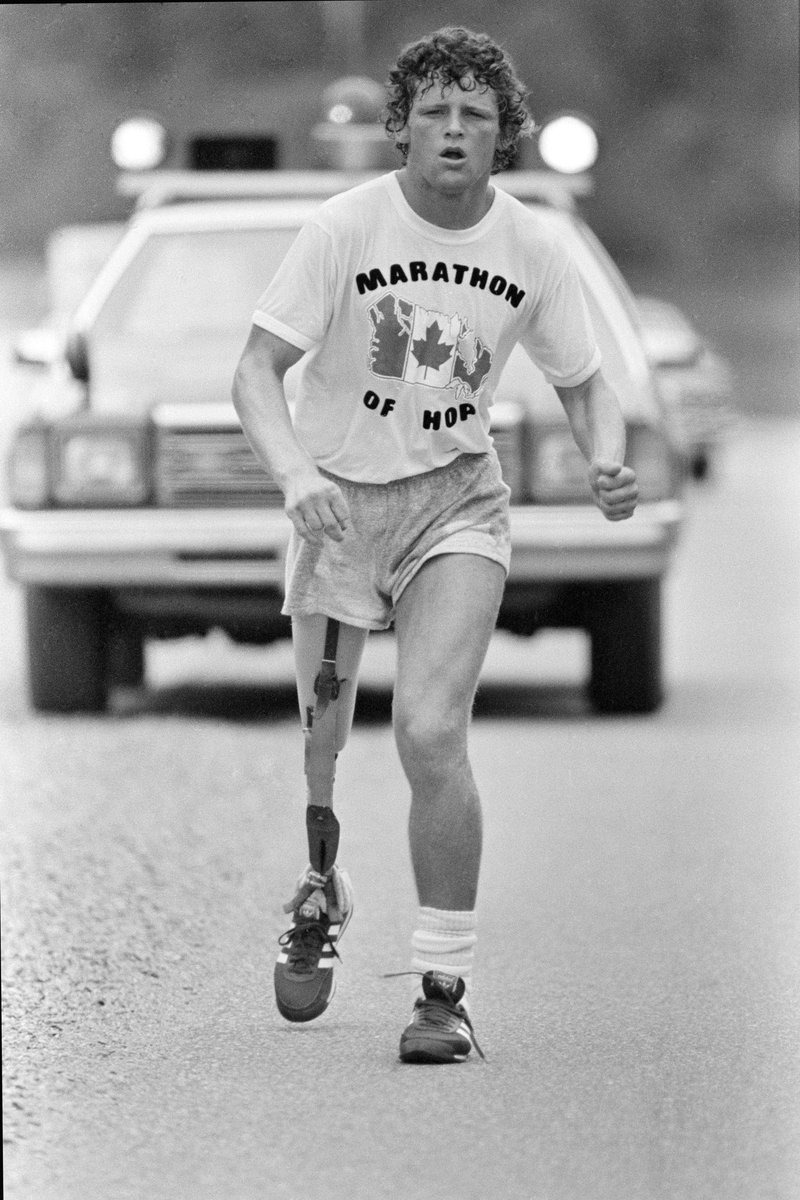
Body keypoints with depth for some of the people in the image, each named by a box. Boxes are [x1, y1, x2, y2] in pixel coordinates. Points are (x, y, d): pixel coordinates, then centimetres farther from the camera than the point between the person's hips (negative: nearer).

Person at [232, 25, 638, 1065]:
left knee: (431, 733, -19)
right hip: (338, 502, 0)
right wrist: (297, 474, -32)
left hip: (456, 501, 0)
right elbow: (257, 372, -14)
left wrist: (608, 463, -13)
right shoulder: (345, 228, -12)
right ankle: (319, 894, 44)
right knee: (321, 742, 8)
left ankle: (445, 990, -10)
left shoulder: (530, 248, -4)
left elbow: (583, 384, 9)